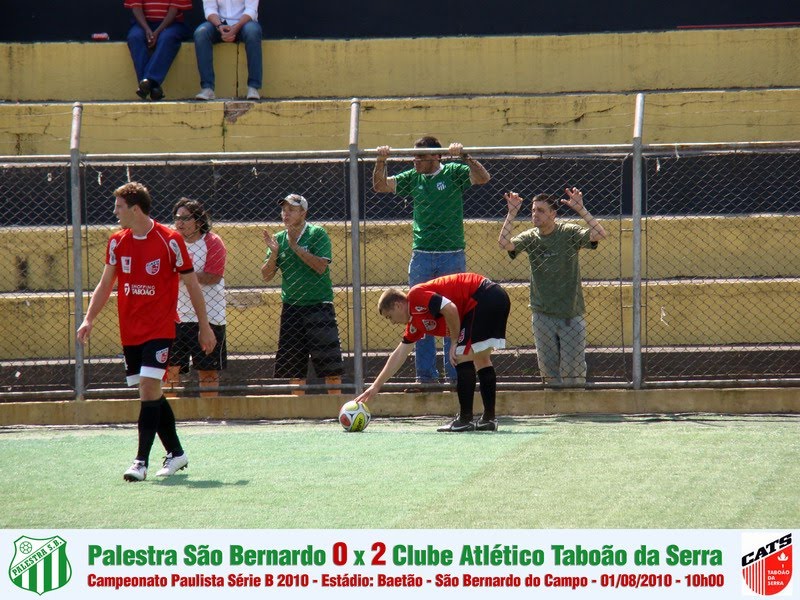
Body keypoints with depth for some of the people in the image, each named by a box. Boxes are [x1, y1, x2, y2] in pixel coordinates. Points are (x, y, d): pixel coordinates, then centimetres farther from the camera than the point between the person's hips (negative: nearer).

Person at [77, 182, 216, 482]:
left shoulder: (170, 240, -9)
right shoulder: (117, 242, 6)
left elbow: (192, 285, -1)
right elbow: (105, 285, 13)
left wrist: (204, 326, 2)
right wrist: (89, 319, 1)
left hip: (160, 329, -5)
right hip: (129, 331, 6)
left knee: (149, 387, -16)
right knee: (151, 393, 10)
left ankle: (141, 461, -18)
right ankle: (175, 453, 25)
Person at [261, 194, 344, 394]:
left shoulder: (317, 234, -4)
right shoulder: (279, 239, 9)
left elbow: (321, 266, -16)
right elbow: (266, 276, 7)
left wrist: (296, 247, -16)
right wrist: (274, 253, -10)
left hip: (319, 307, -5)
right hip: (291, 308, 5)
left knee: (329, 363, -6)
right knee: (294, 367, 7)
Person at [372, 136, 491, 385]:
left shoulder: (453, 173, 0)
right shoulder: (413, 178, 9)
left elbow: (483, 178, -13)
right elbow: (380, 186, 9)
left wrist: (464, 156, -25)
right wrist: (381, 162, -7)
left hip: (452, 255, -3)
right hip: (421, 256, 3)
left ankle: (456, 374, 4)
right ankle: (426, 374, 8)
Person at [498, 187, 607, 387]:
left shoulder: (569, 233, -4)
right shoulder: (530, 237, 3)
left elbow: (599, 234, -18)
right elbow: (505, 243, -13)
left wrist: (580, 209, -22)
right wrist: (512, 213, -16)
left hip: (571, 314, -3)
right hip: (542, 315, 3)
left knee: (573, 371, -3)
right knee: (548, 370, 5)